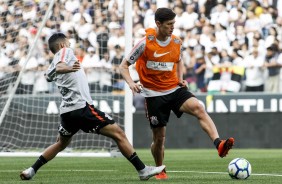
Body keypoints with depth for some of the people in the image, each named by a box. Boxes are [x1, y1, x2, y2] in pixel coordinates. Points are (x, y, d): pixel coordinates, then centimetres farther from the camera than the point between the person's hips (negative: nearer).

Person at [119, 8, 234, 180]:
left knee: (198, 108, -26)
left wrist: (180, 79, 6)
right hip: (154, 94, -3)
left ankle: (219, 144, -40)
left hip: (175, 89, 3)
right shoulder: (145, 44, -11)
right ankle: (160, 171, 29)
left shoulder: (176, 42, 1)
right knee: (159, 137, 3)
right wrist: (131, 83, -23)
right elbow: (124, 65, -5)